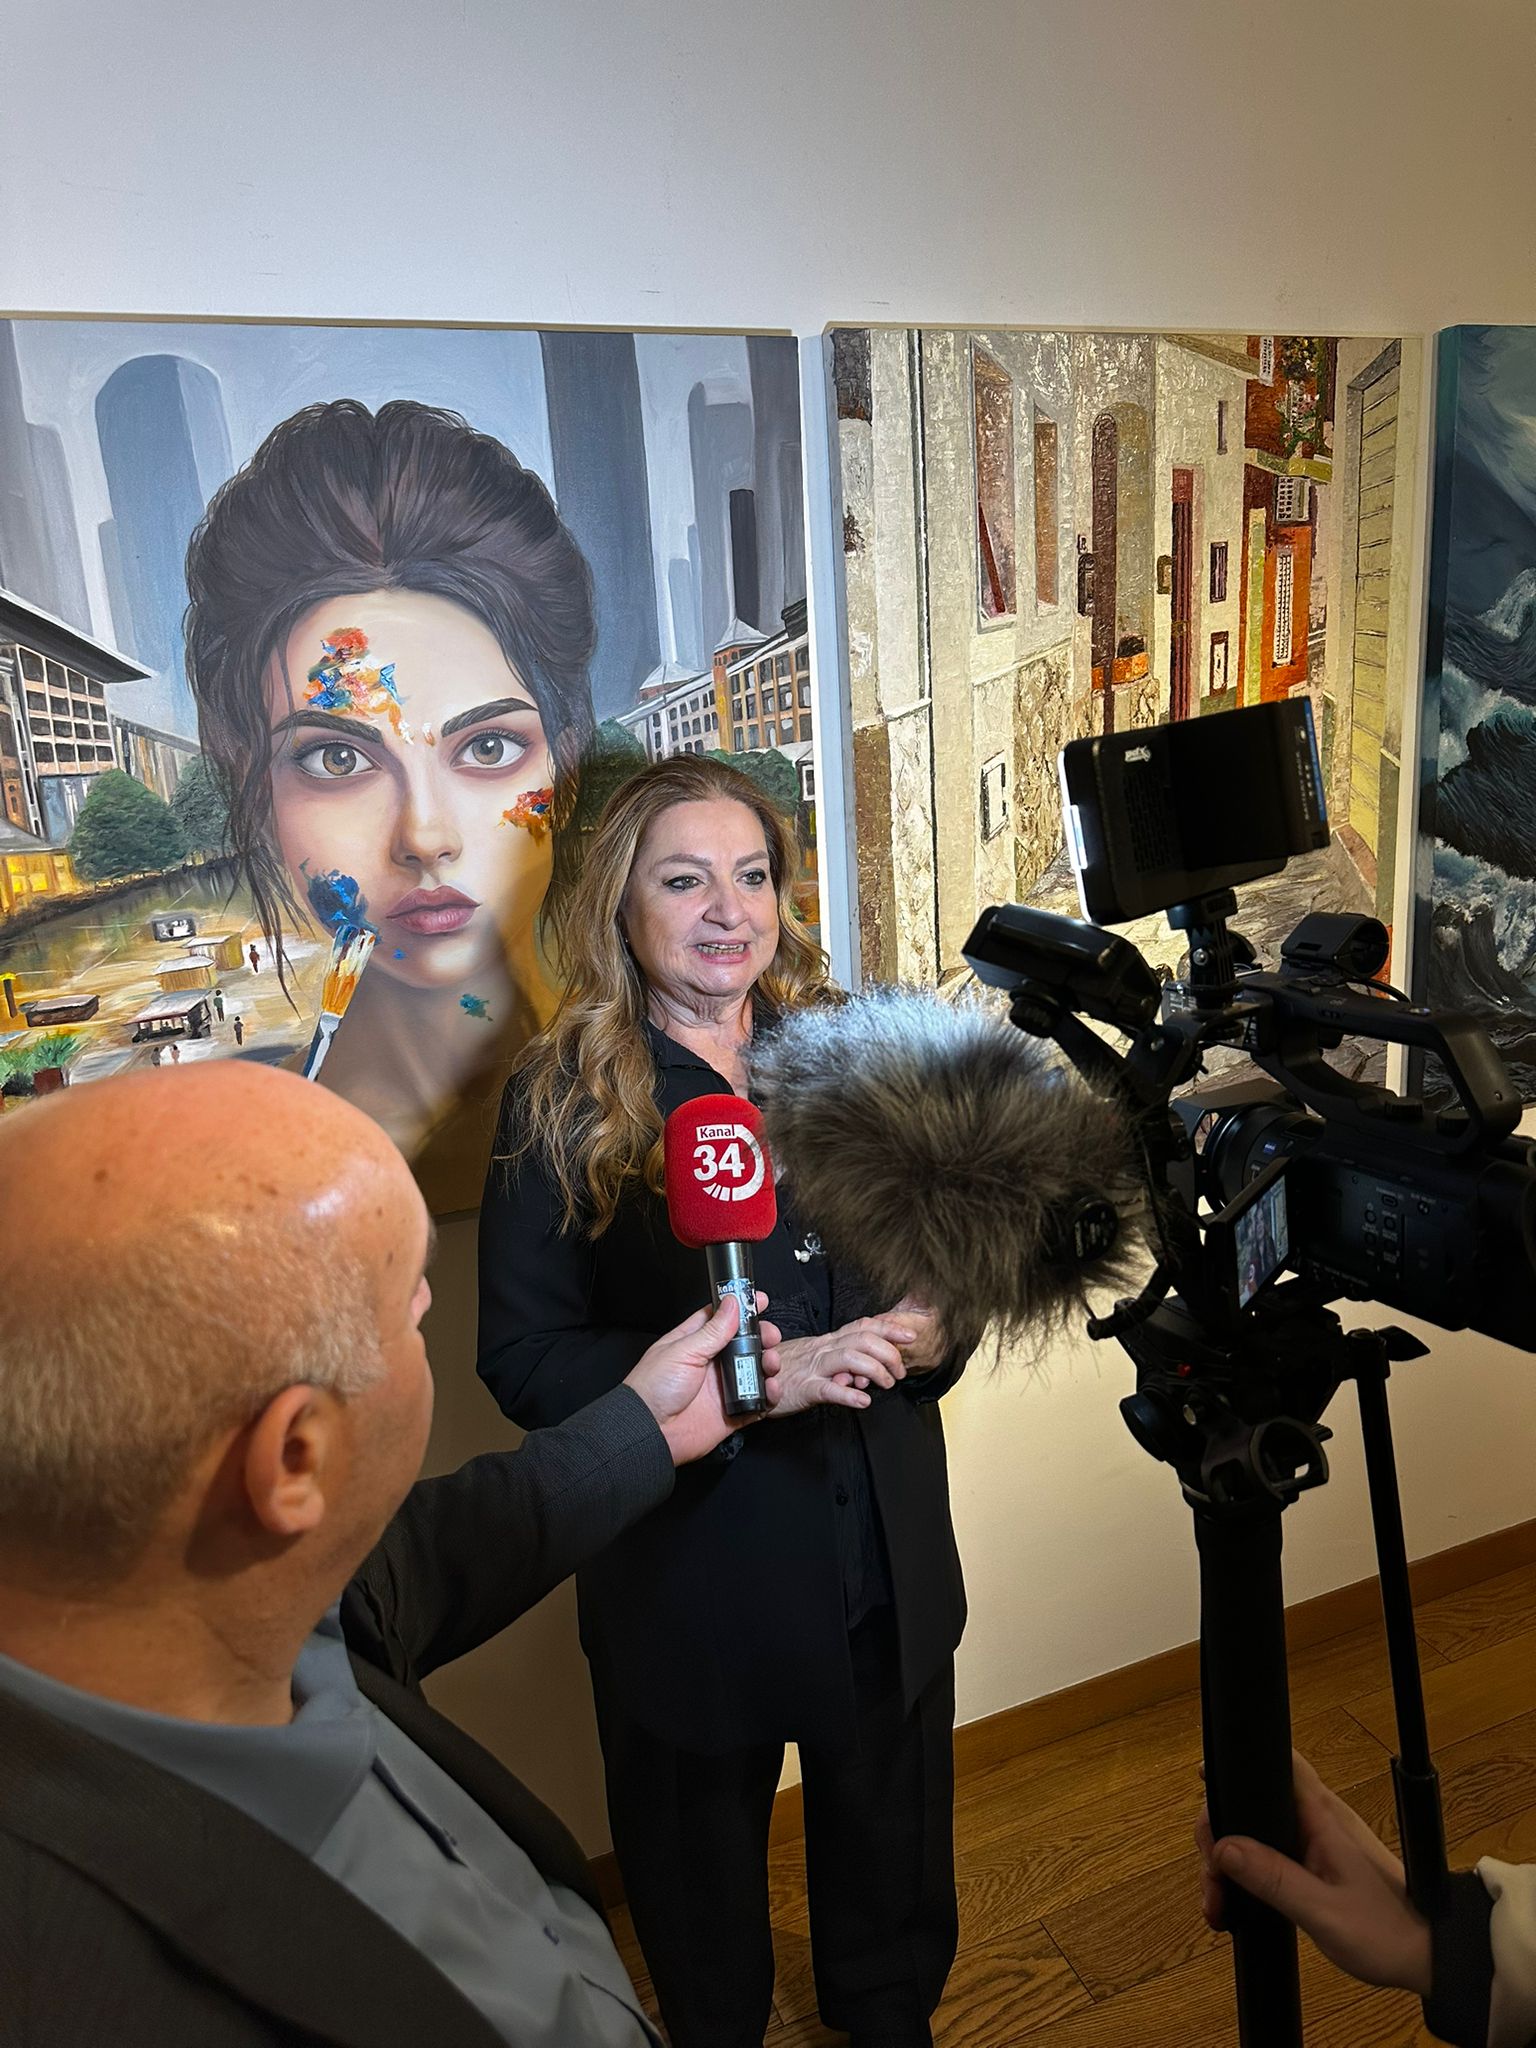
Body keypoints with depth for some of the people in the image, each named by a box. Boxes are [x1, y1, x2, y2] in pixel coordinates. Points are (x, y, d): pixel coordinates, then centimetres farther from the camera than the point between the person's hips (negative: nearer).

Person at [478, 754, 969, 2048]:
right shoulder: (562, 1102, -13)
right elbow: (523, 1357, -15)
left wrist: (936, 1328, -14)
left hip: (888, 1553, 4)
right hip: (692, 1569, -3)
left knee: (895, 1859, 26)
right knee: (702, 1878, 22)